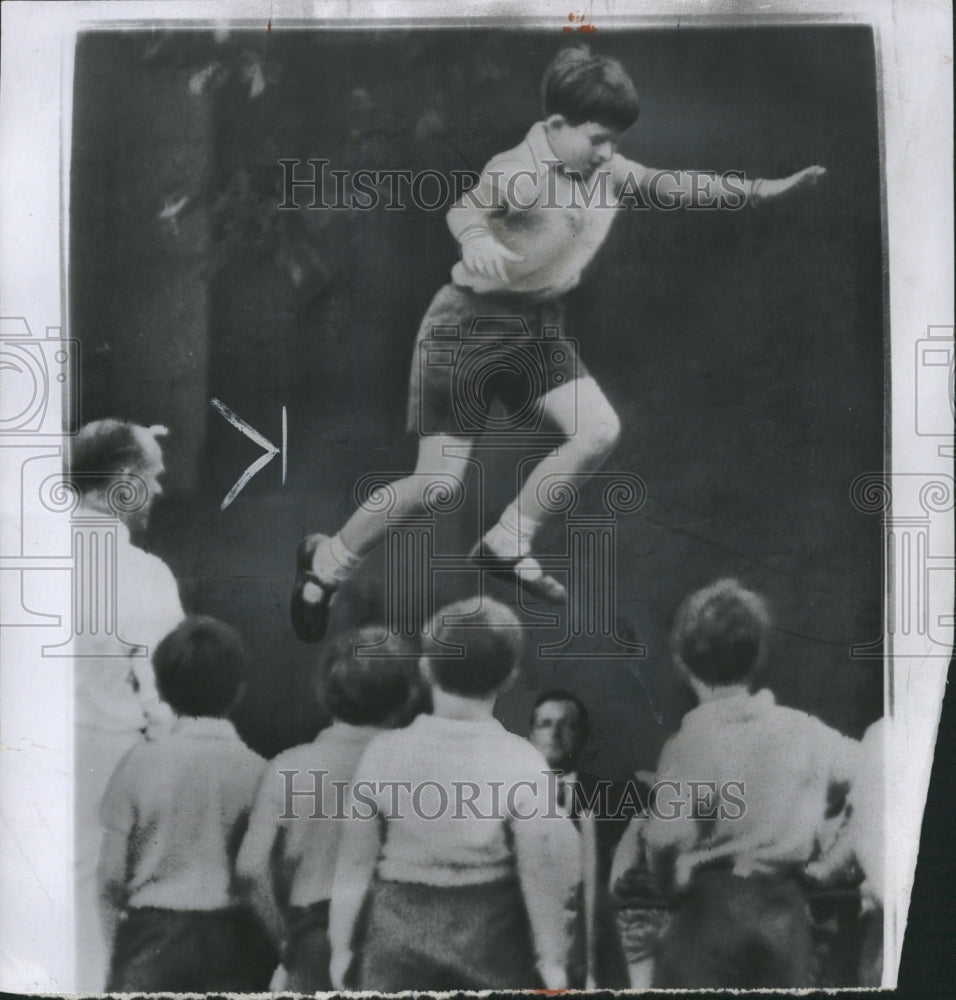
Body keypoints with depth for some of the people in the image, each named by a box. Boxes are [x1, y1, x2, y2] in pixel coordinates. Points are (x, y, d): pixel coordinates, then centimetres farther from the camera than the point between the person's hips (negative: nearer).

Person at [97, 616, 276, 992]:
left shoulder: (139, 763, -6)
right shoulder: (256, 771, -6)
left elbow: (111, 874, -3)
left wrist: (118, 933, 13)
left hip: (153, 936, 0)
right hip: (231, 943, 1)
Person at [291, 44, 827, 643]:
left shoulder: (610, 174, 2)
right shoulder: (518, 172, -21)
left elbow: (673, 187, 10)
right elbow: (467, 208, -39)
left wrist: (766, 190, 5)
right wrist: (478, 241, -62)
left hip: (539, 328, 7)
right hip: (471, 327, -7)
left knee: (600, 431, -9)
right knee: (439, 485, -9)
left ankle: (506, 546, 7)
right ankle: (326, 563, 12)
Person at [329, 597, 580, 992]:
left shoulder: (384, 753, -10)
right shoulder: (520, 763, -15)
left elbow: (356, 863, -2)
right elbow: (541, 872, -9)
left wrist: (342, 944, 10)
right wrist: (551, 959, 4)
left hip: (400, 934, 1)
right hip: (493, 943, -1)